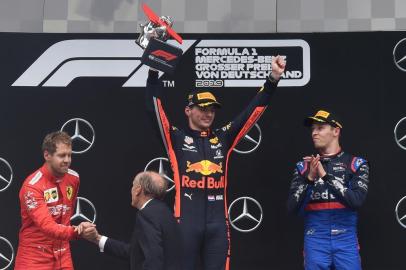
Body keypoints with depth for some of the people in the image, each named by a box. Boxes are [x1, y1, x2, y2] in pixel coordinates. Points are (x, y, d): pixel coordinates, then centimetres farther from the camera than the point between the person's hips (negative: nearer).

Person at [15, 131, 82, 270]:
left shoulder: (74, 178, 1)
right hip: (34, 259, -5)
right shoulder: (32, 186, -19)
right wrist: (76, 232, -43)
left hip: (63, 257, 5)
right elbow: (46, 225, -30)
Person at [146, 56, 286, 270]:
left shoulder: (223, 138, 13)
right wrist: (154, 71, -13)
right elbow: (154, 107, -5)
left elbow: (254, 109, 10)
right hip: (185, 220, -3)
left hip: (218, 221, 3)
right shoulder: (176, 138, 4)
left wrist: (273, 79, 1)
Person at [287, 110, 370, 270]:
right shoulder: (303, 166, 9)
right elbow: (292, 208, 1)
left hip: (346, 239, -1)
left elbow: (357, 201, -12)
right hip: (315, 240, 2)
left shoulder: (356, 163, 3)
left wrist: (326, 175, -16)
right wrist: (309, 178, -12)